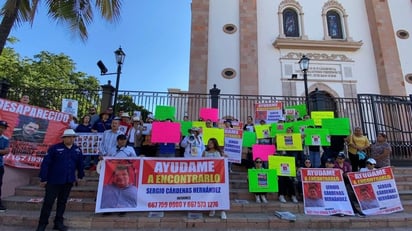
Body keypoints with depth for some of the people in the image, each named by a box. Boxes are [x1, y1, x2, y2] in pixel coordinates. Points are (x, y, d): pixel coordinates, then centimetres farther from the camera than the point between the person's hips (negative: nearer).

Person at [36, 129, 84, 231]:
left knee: (62, 202, 13)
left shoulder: (77, 150, 4)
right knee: (48, 202, 4)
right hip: (54, 181, -4)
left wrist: (80, 176, 16)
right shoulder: (54, 148, -10)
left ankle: (58, 223, 26)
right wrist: (43, 179, -10)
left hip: (69, 181, 4)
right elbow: (45, 163, -10)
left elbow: (80, 164, 13)